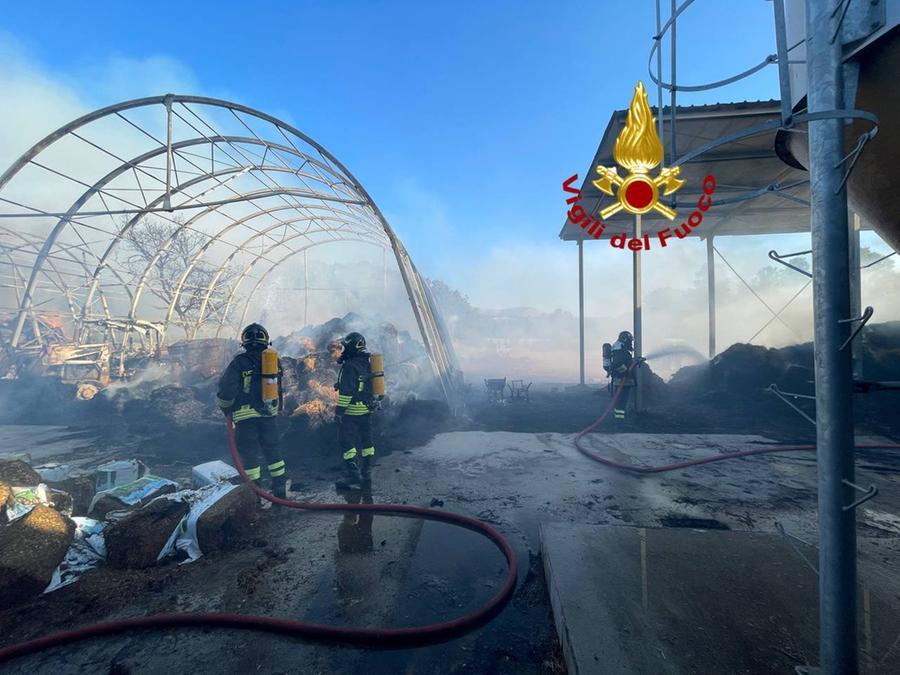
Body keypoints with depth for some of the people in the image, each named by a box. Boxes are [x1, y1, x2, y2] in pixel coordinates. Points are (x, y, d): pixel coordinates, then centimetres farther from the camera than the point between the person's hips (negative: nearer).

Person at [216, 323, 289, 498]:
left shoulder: (240, 362, -11)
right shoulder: (274, 360, 2)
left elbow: (227, 389, -10)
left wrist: (225, 408, 8)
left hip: (245, 416, -4)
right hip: (270, 414, 4)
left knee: (249, 455, 7)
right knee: (273, 451, 16)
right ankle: (280, 490, 22)